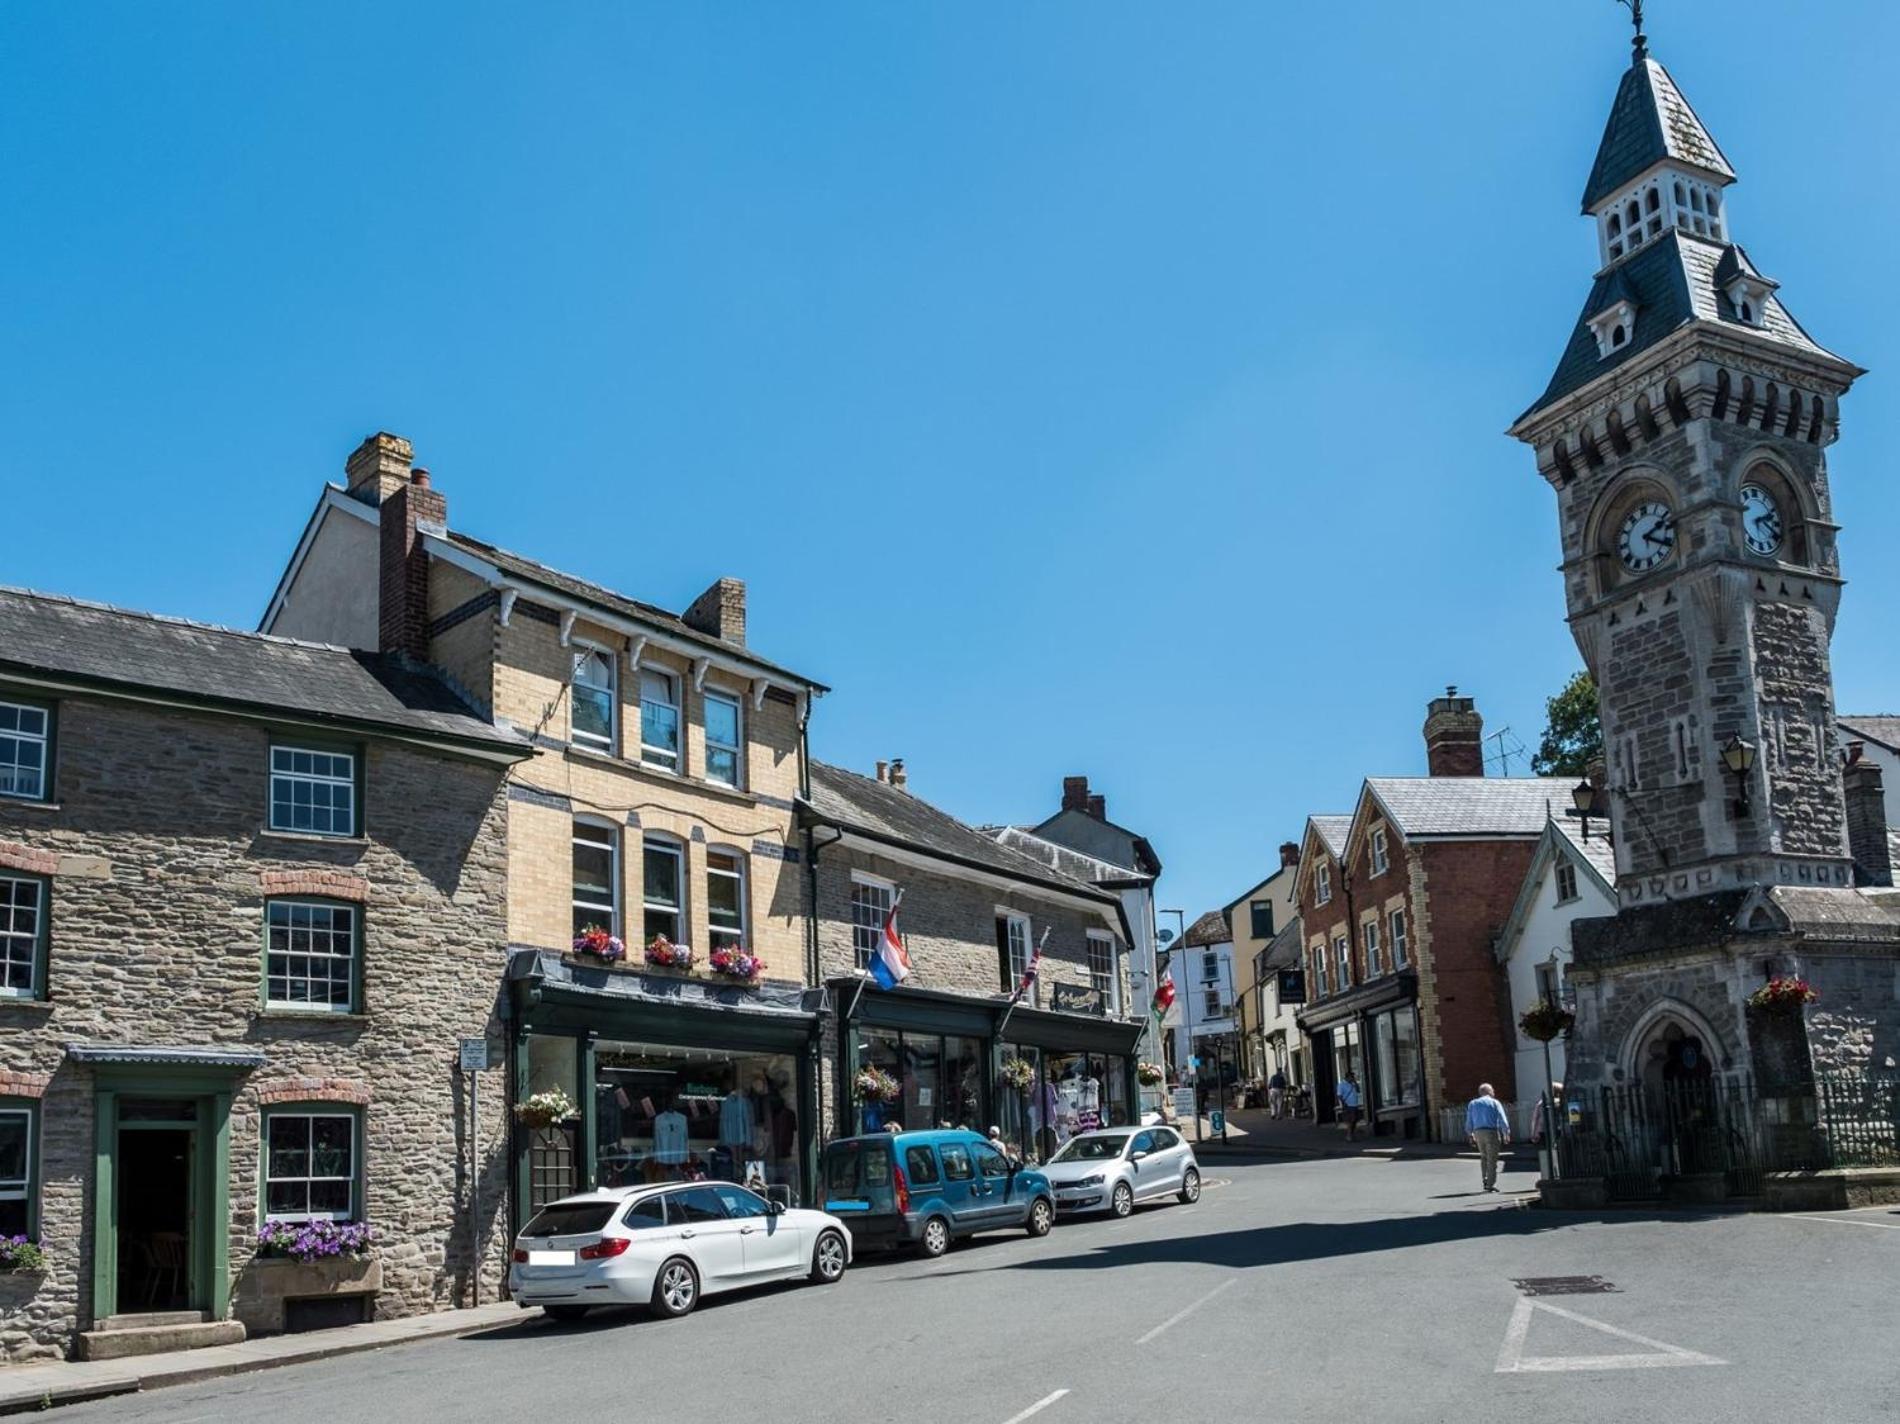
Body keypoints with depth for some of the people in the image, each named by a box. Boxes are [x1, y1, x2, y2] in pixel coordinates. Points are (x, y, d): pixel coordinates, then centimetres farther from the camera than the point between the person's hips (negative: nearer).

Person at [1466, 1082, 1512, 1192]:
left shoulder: (1472, 1104, 12)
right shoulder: (1494, 1103, 2)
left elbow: (1468, 1122, 11)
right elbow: (1503, 1120, -5)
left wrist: (1471, 1136, 17)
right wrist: (1506, 1134, -3)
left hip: (1478, 1133, 4)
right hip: (1491, 1132, -4)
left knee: (1483, 1157, 19)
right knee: (1492, 1159, 0)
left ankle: (1485, 1180, 8)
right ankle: (1490, 1184, -3)